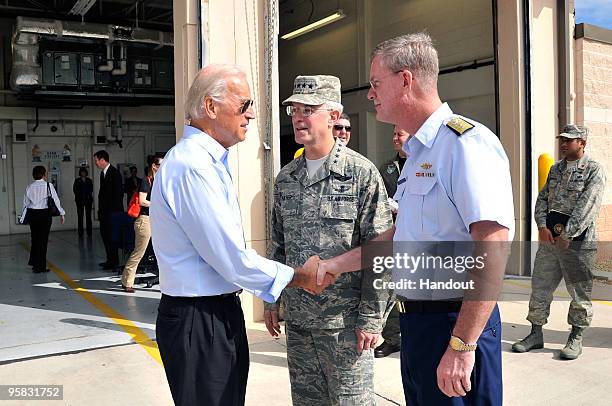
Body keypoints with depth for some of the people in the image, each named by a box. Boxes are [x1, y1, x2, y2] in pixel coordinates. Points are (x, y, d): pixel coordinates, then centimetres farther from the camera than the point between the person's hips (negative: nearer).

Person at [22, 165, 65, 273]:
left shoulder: (30, 187, 4)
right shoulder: (48, 185, -7)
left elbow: (26, 202, 8)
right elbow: (55, 200, -7)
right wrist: (61, 213, 0)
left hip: (31, 214, 4)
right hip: (44, 214, -4)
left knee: (34, 238, 18)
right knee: (43, 239, 2)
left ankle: (33, 262, 30)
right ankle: (40, 266, 5)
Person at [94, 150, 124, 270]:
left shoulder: (114, 173, -11)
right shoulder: (103, 173, 16)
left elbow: (118, 192, -15)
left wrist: (115, 208, -16)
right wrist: (100, 209, 13)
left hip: (112, 210, -9)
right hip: (105, 210, 9)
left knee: (111, 235, -5)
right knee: (104, 233, 12)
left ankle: (113, 261, 3)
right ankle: (110, 259, 20)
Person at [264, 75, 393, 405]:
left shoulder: (361, 173, -9)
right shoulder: (285, 178, 9)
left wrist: (371, 318, -13)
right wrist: (271, 300, 13)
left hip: (344, 321, -5)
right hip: (296, 318, 6)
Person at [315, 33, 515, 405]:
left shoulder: (466, 143, -17)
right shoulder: (417, 154, 14)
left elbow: (493, 249, -25)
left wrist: (461, 345, -26)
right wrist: (337, 265, 19)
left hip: (455, 322, -9)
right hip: (415, 319, 9)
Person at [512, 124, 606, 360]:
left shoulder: (594, 170, -5)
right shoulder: (555, 169, 15)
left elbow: (586, 207, -15)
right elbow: (543, 199, 13)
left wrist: (566, 235, -20)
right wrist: (542, 226, -4)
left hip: (578, 241, -6)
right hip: (550, 237, 6)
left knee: (579, 292, 5)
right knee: (540, 285, 7)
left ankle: (576, 338, 19)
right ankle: (536, 334, 18)